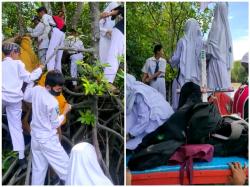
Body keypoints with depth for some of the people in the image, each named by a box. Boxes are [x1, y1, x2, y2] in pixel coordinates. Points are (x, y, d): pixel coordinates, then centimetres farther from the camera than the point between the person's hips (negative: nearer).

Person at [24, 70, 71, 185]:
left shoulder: (36, 90, -7)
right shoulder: (52, 103, -25)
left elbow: (26, 97, 17)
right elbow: (55, 124, -14)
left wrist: (31, 82, 26)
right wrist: (65, 112, -1)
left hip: (35, 137, 8)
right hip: (48, 140, -8)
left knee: (38, 169, 18)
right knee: (65, 166, 4)